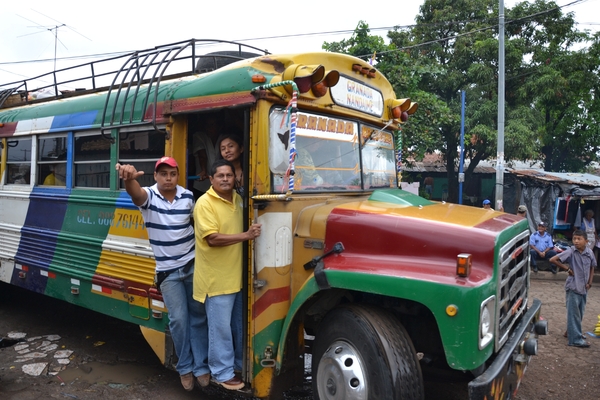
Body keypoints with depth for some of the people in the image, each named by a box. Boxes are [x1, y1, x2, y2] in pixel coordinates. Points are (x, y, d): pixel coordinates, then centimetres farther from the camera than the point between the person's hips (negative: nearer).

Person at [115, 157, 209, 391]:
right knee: (179, 320, 0)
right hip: (168, 272, -2)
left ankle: (201, 367, 21)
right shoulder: (149, 196, -13)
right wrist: (129, 179, -61)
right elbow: (135, 193, -37)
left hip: (193, 265, 2)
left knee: (199, 316, 7)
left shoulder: (188, 196, -4)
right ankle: (185, 368, 22)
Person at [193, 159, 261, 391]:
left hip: (237, 277, 7)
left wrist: (249, 233, 6)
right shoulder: (205, 203, -14)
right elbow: (213, 238, -23)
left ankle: (239, 365, 36)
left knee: (238, 325, 19)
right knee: (220, 327, 3)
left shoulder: (238, 199, 9)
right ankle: (222, 373, 19)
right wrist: (246, 235, -24)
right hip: (217, 279, -7)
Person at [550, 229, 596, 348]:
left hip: (584, 288, 6)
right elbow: (552, 260, -17)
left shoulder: (590, 253, 1)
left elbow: (592, 268, 16)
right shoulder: (570, 252, -14)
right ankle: (576, 339, 2)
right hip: (573, 287, -6)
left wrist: (589, 283, 7)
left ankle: (571, 331, 35)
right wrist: (567, 269, -14)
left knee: (580, 312, 17)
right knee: (574, 313, -2)